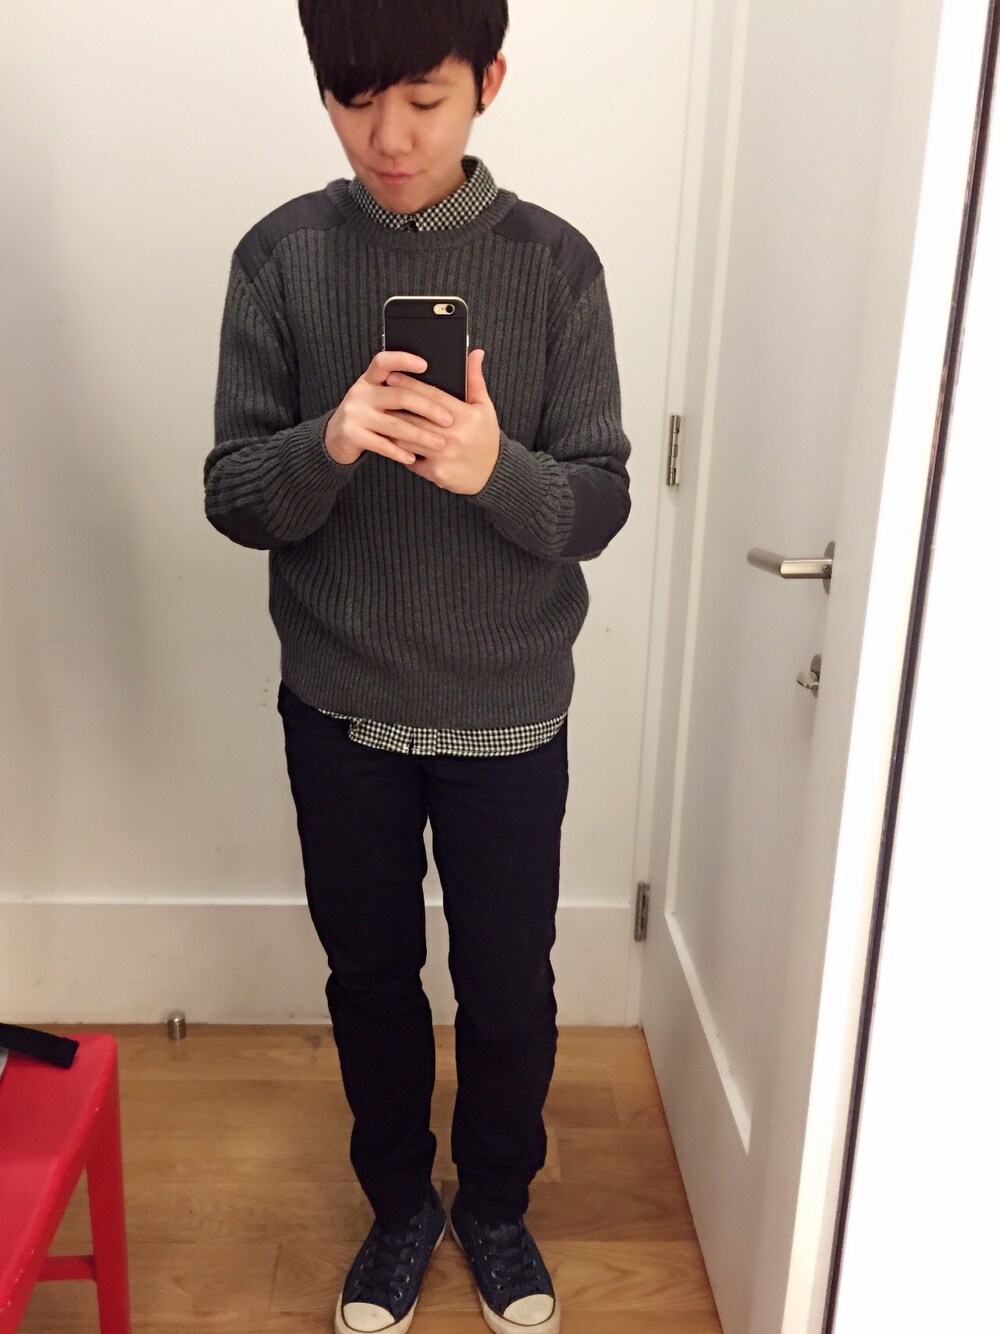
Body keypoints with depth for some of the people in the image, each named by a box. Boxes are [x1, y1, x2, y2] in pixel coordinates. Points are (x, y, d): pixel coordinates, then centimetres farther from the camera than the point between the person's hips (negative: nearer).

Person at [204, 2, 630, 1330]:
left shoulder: (555, 261, -6)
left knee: (509, 988, 14)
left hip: (509, 715, 0)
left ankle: (496, 1203, 44)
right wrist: (328, 444, -27)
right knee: (369, 976, 18)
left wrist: (496, 467, -29)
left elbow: (600, 505, -7)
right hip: (339, 709, 1)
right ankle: (399, 1202, 45)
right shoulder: (280, 256, -4)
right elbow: (233, 497, -6)